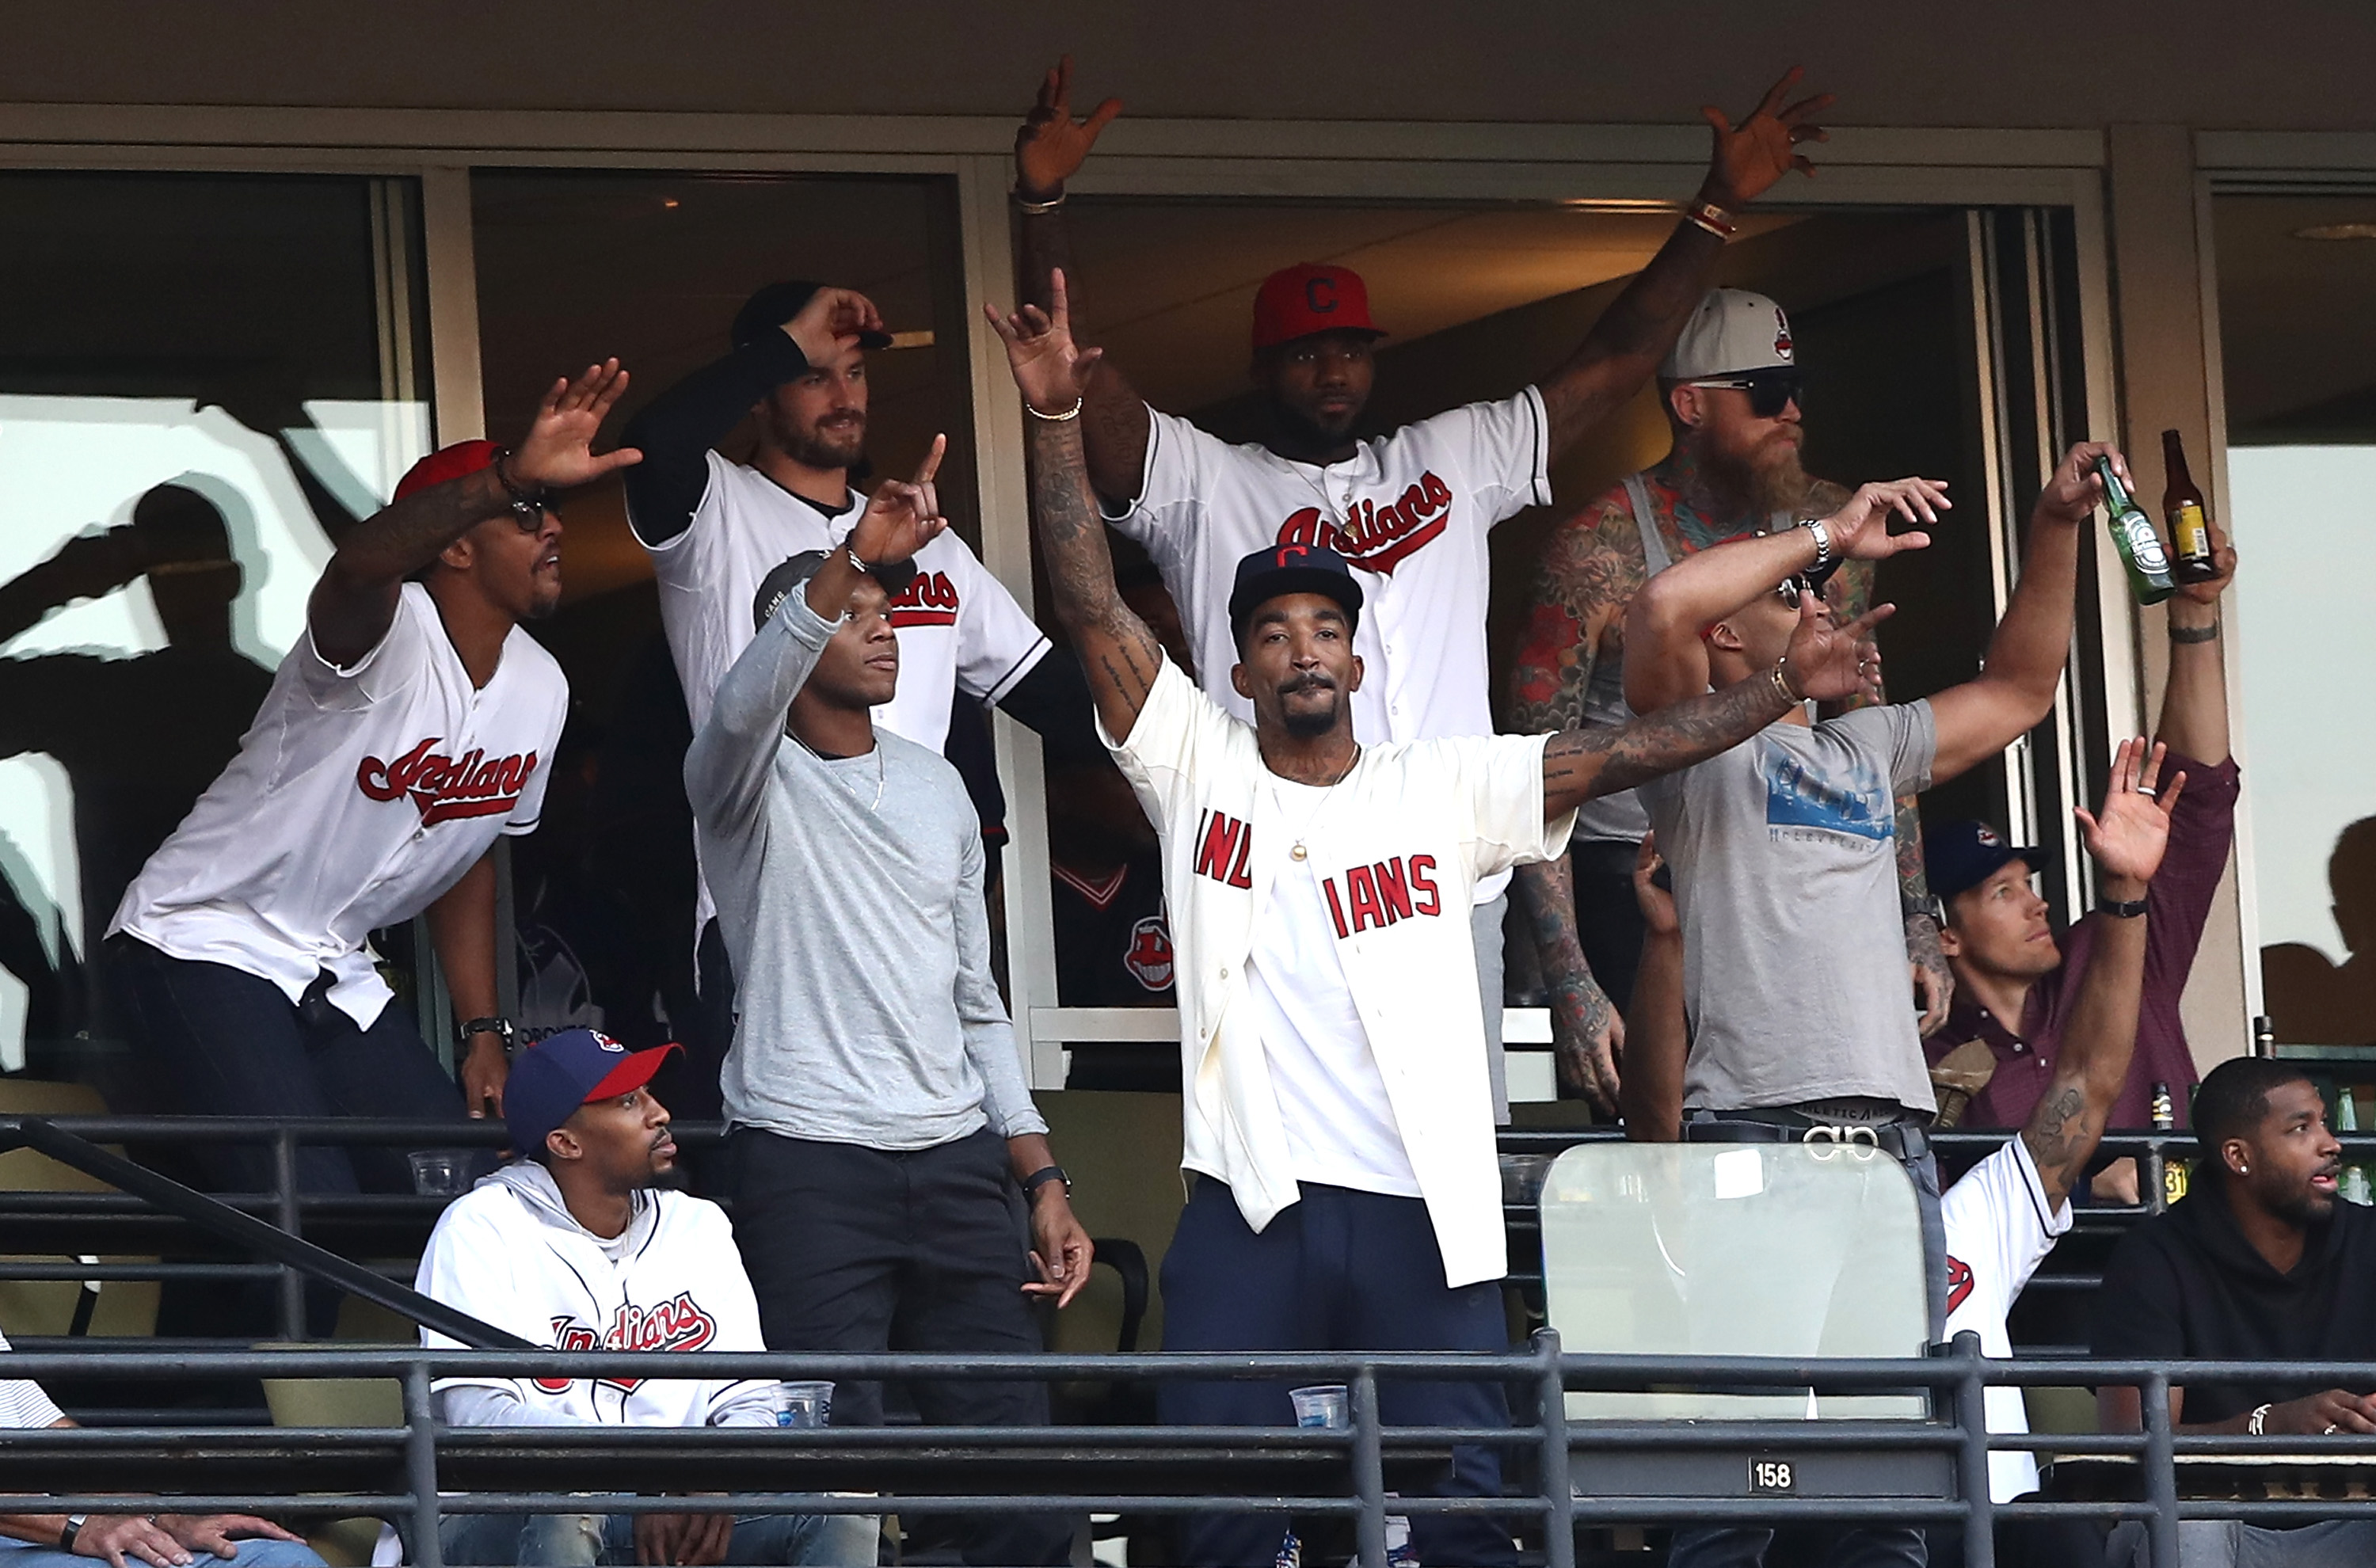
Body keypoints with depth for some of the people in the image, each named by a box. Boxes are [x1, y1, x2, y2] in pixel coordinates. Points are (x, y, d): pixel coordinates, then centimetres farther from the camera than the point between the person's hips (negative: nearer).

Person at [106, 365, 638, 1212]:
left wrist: (483, 1033, 14)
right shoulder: (391, 633, -22)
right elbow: (358, 569, -50)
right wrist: (513, 479, -64)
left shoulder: (539, 690, 4)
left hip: (335, 976, 8)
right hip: (204, 944, -8)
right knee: (312, 1212, -25)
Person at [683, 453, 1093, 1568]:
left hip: (958, 1163, 6)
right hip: (807, 1169, -6)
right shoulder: (750, 781, -1)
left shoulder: (937, 787, 18)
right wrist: (849, 560, -40)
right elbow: (744, 706, -27)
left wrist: (1042, 1179, 14)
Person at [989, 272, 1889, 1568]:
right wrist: (1057, 421, -6)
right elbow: (1093, 610, 3)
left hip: (1424, 1216, 1)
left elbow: (1615, 756, 4)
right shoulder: (1196, 769, 9)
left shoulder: (1445, 791, 11)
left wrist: (1784, 687, -6)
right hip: (1248, 1214, 0)